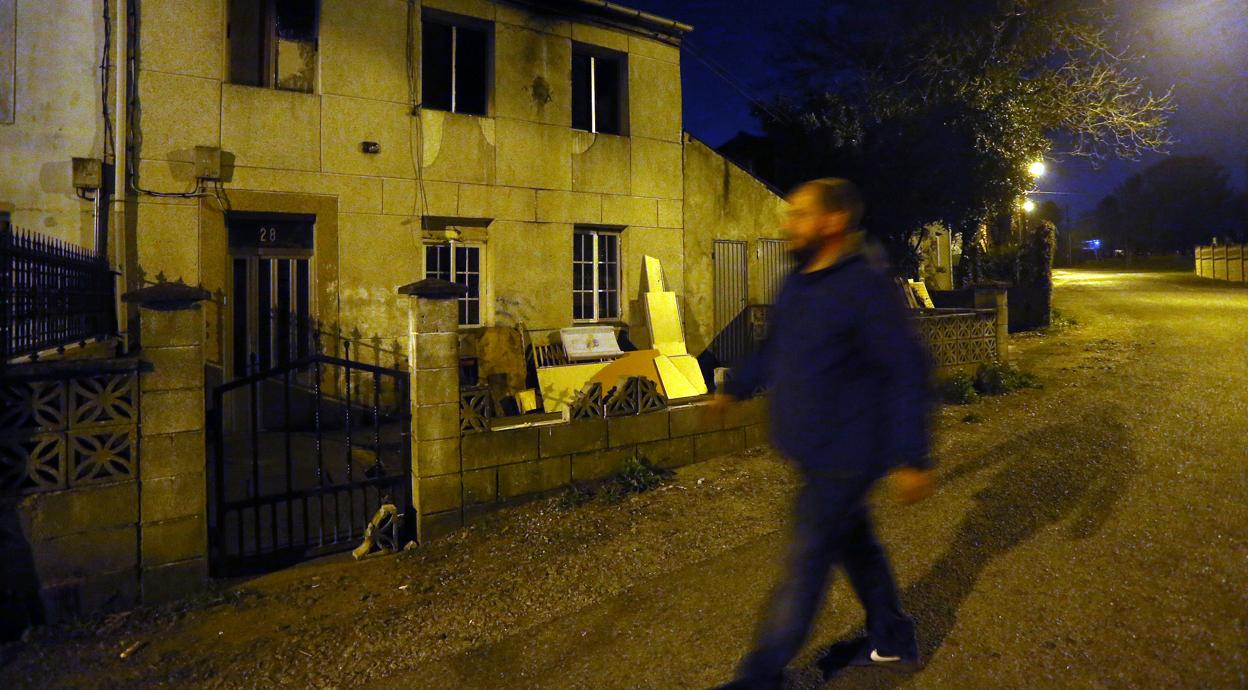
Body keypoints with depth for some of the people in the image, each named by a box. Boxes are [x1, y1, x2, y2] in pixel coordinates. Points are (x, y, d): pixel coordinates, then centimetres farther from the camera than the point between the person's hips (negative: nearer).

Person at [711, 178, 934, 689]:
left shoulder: (867, 288, -20)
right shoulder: (798, 284, 6)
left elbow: (909, 373, -19)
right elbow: (774, 349, 20)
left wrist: (912, 458, -20)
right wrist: (735, 388, 26)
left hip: (844, 456, -8)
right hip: (816, 452, 8)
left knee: (807, 563, 2)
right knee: (854, 543, 22)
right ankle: (893, 641, 43)